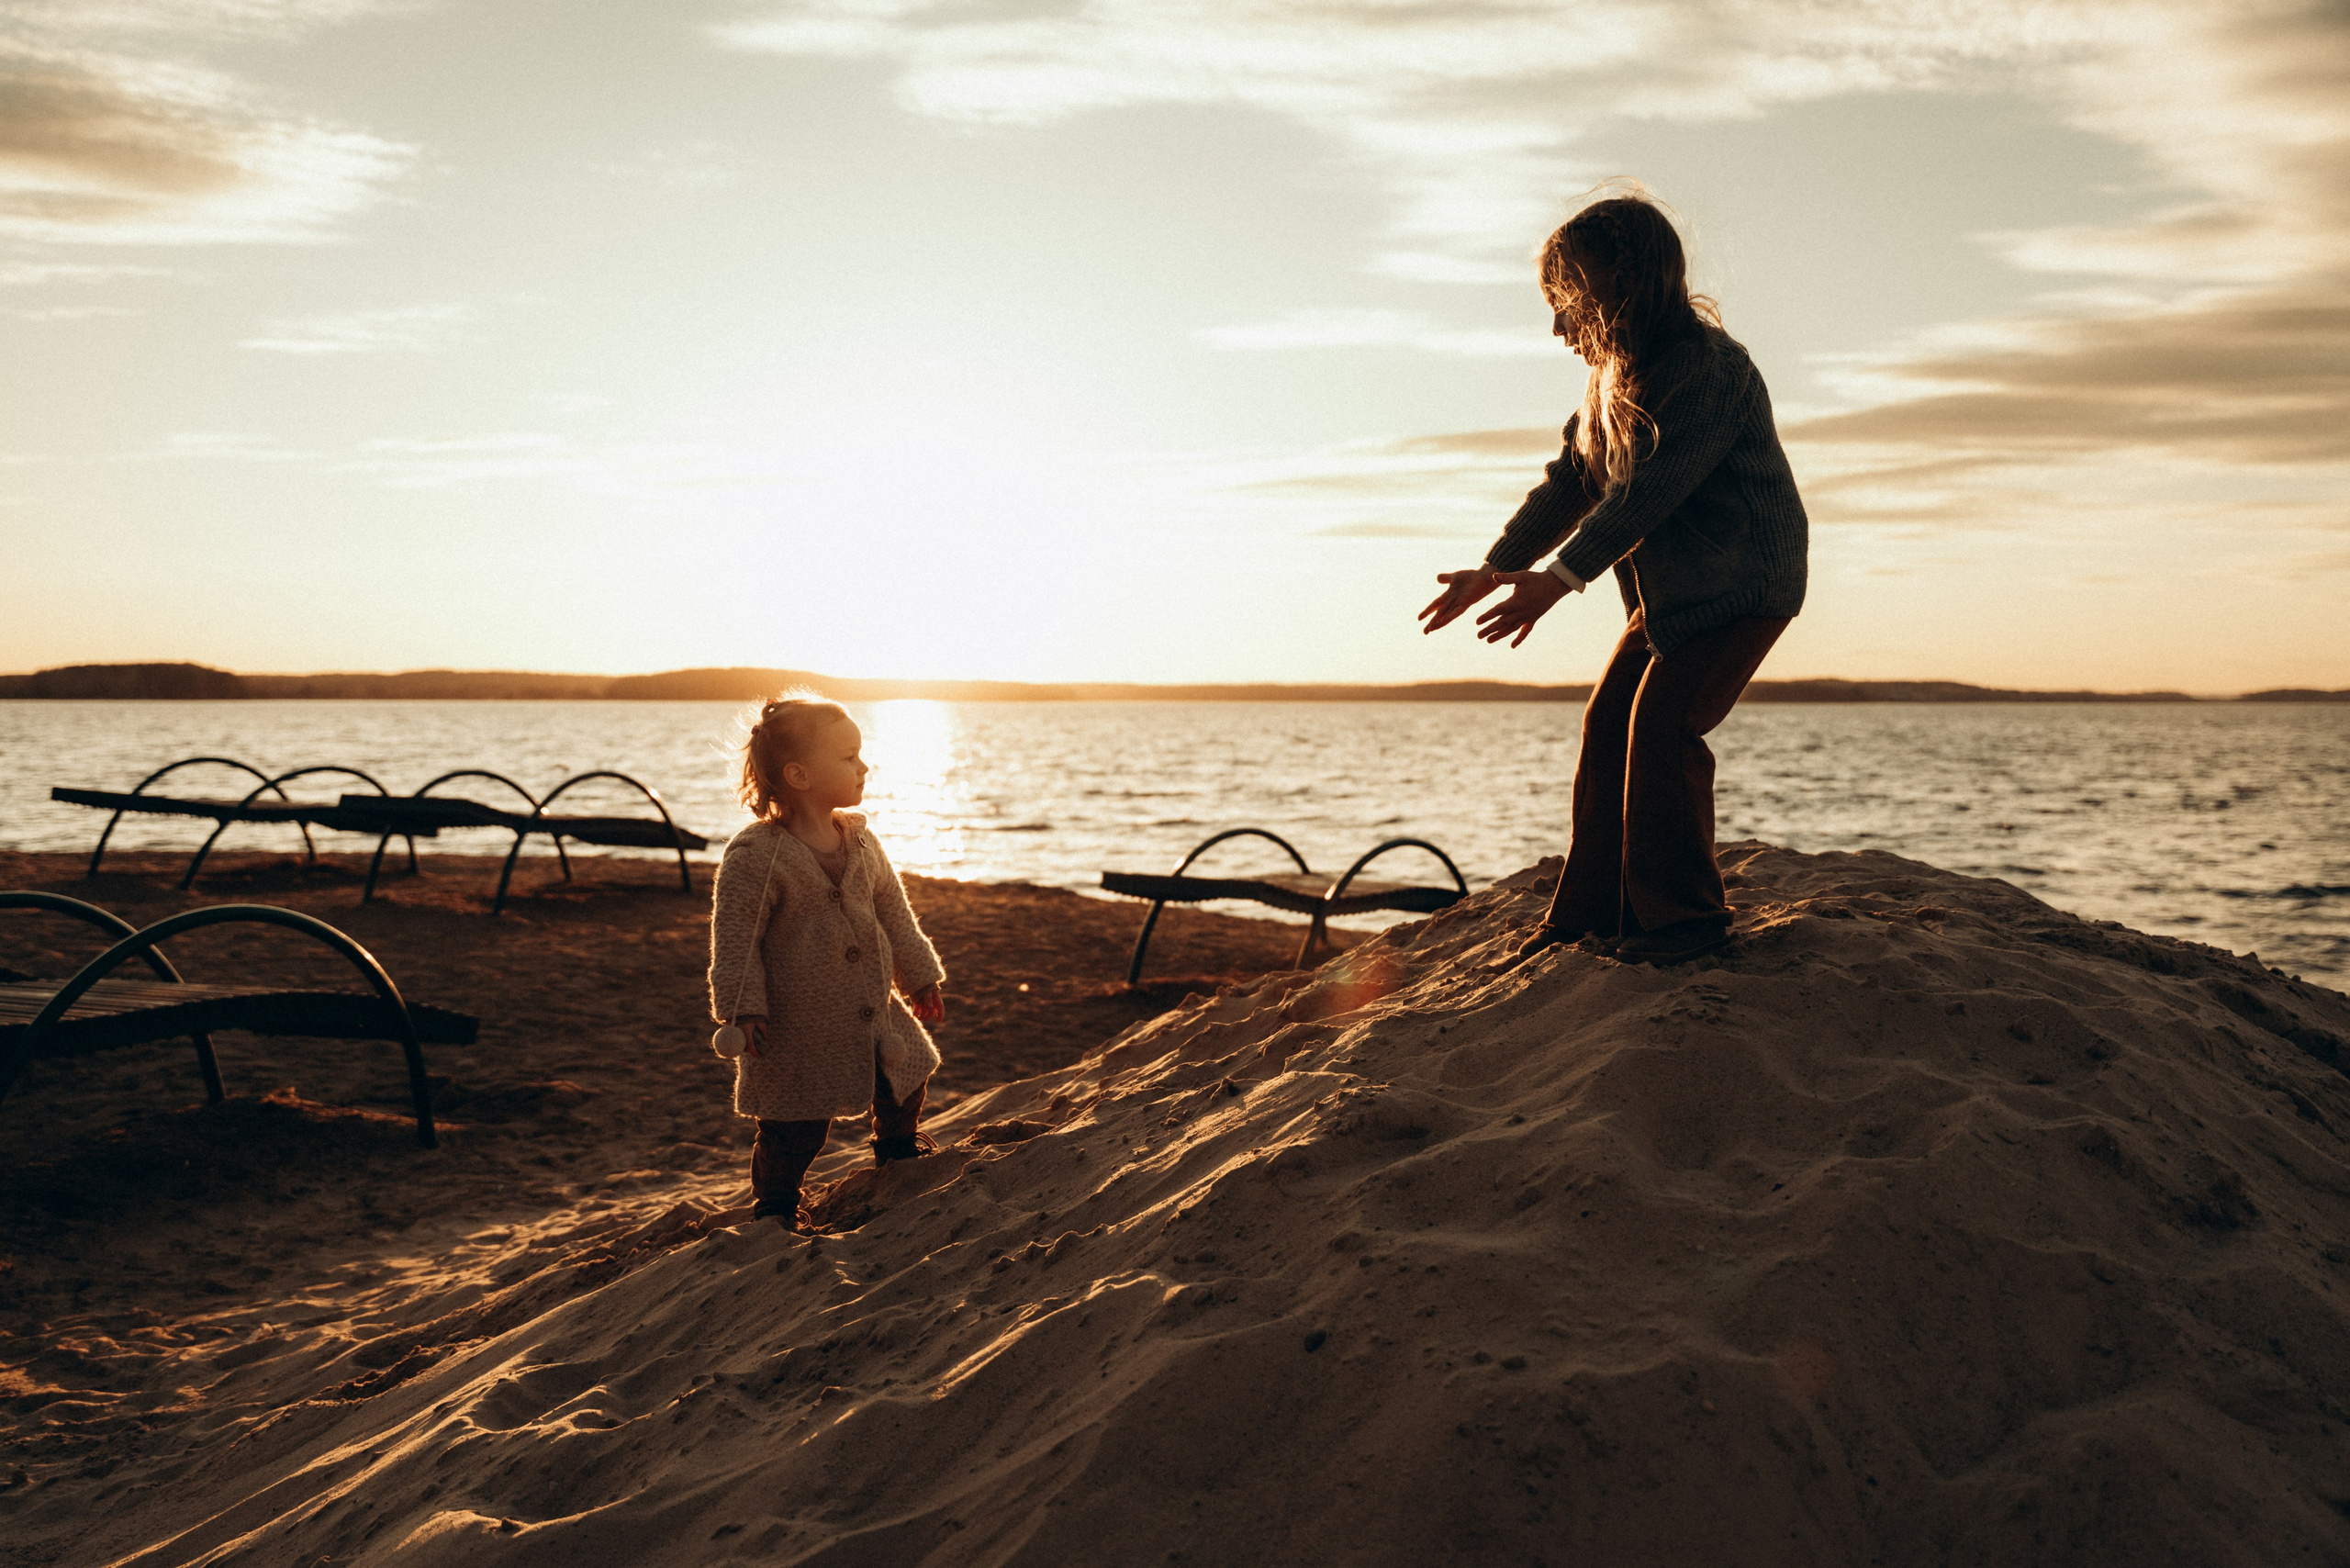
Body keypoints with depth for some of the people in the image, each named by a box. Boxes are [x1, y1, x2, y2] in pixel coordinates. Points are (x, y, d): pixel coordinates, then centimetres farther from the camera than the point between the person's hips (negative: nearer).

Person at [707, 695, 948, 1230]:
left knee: (906, 1080, 19)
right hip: (797, 1030, -6)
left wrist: (920, 978, 18)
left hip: (875, 1011, 6)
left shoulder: (861, 841, 3)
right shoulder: (754, 856, -19)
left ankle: (899, 1144, 48)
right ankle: (777, 1205, 25)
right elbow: (735, 938, -17)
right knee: (794, 1128, 1)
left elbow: (894, 915, 14)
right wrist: (743, 1010, -20)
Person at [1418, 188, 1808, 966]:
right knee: (1608, 724, 4)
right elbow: (1571, 481, 13)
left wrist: (1559, 580, -31)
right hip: (1670, 590, 9)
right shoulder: (1617, 372, 7)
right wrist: (1492, 571, 9)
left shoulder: (1710, 370, -21)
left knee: (1662, 723, -18)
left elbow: (1648, 492, -28)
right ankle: (1591, 913, 11)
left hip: (1742, 586, -9)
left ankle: (1684, 914, -6)